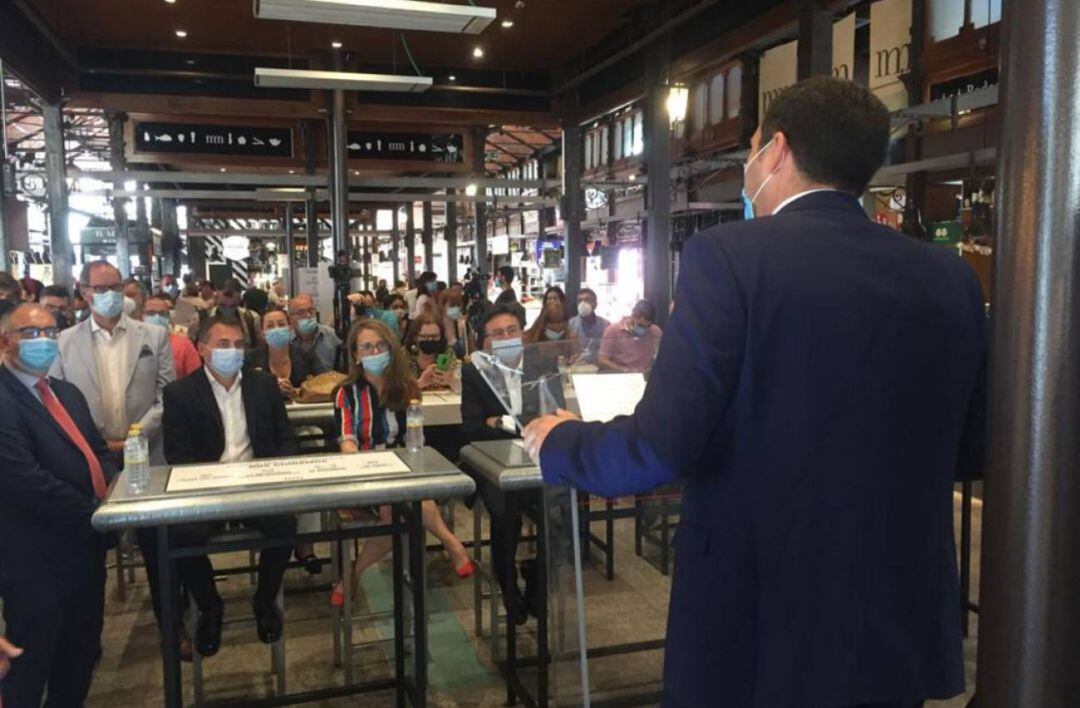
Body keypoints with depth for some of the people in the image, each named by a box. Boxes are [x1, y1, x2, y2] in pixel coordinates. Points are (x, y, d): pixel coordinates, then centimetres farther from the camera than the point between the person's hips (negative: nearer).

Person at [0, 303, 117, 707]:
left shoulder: (67, 393, 13)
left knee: (82, 651, 22)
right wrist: (96, 512, -18)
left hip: (84, 544, 9)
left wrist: (112, 484, -5)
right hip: (37, 556, -8)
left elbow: (97, 449, 16)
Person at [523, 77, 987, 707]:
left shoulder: (729, 256, -16)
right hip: (902, 626, 5)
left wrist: (558, 441, -2)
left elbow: (659, 448, -22)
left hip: (758, 625, -4)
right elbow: (968, 453, 9)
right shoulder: (951, 278, 0)